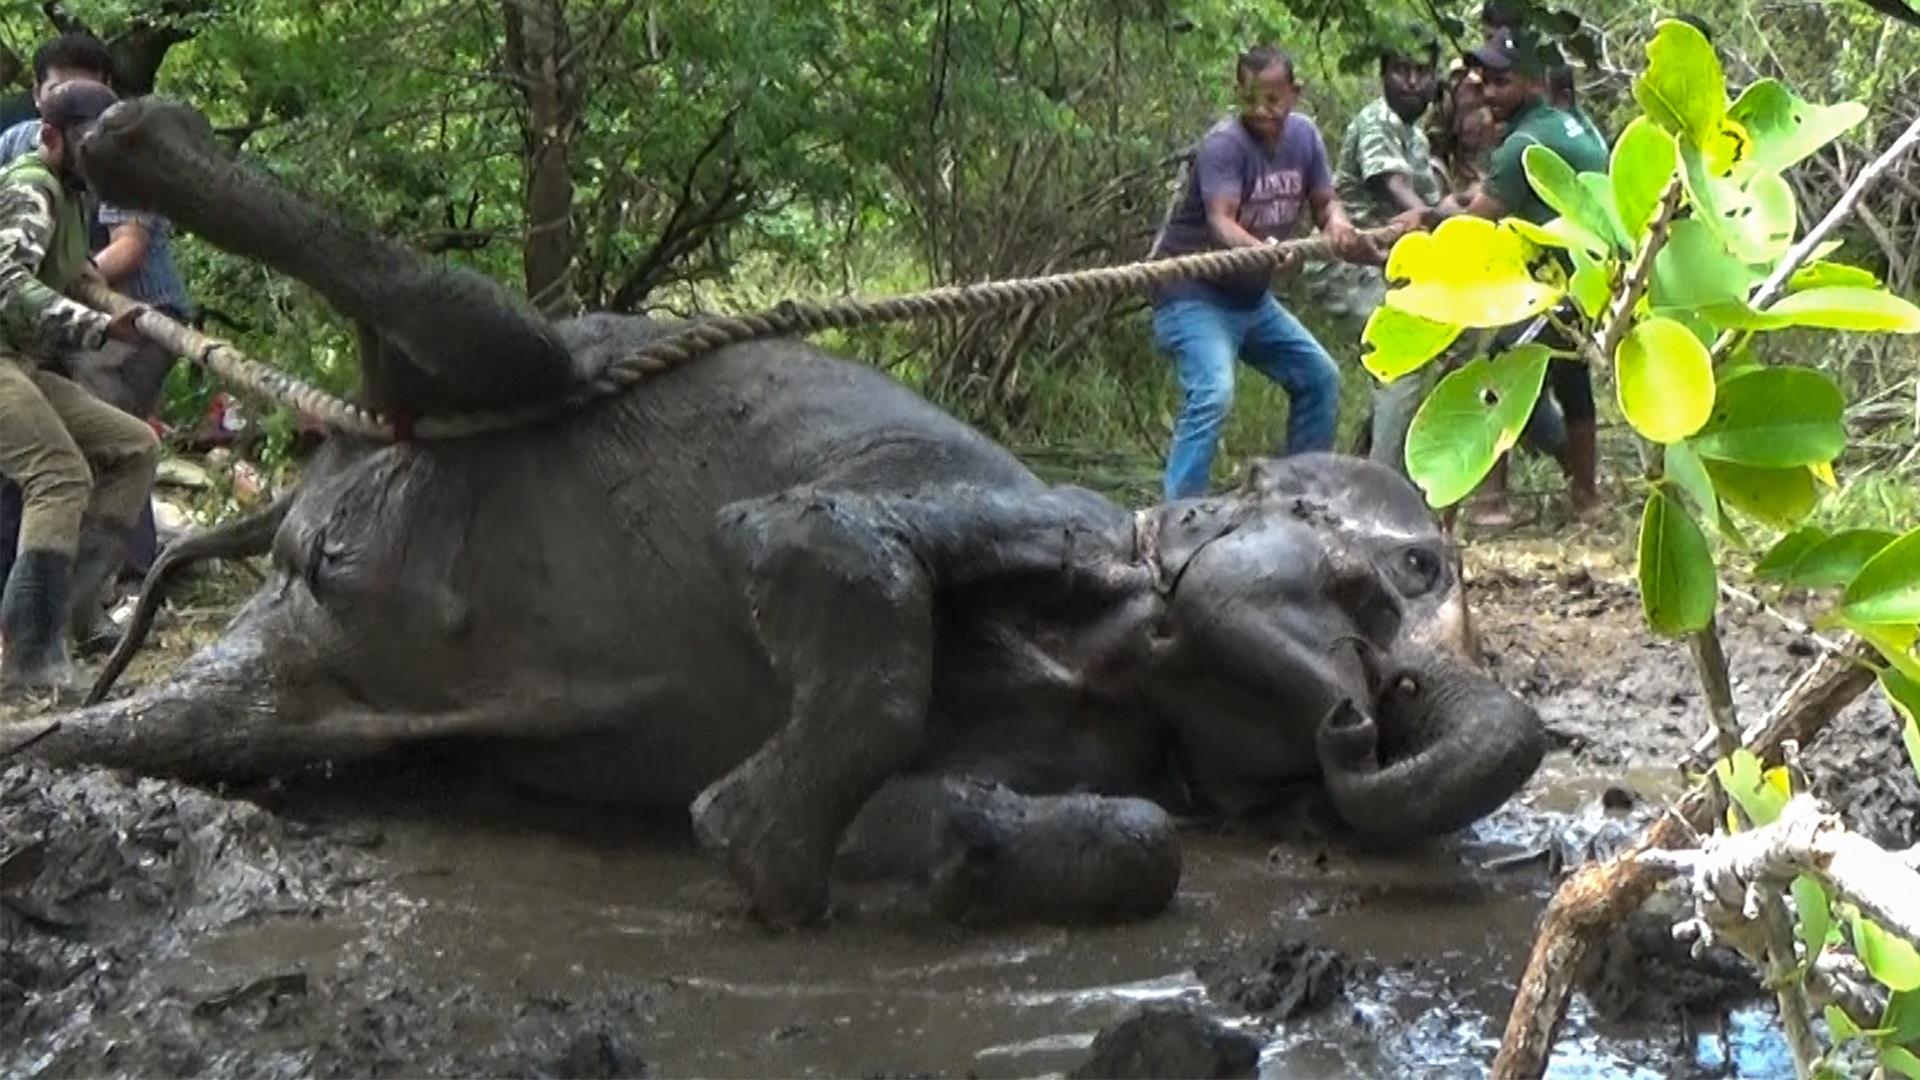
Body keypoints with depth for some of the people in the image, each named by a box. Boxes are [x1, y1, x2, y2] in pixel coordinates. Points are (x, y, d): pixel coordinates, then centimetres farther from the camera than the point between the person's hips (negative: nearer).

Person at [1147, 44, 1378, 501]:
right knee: (1212, 392, -29)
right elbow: (1220, 222, -35)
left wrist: (1338, 224, -22)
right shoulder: (1224, 143, -23)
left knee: (1320, 377, 14)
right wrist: (1264, 251, -56)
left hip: (1252, 296, 9)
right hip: (1195, 293, -9)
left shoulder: (1303, 135, -1)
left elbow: (1325, 201, 4)